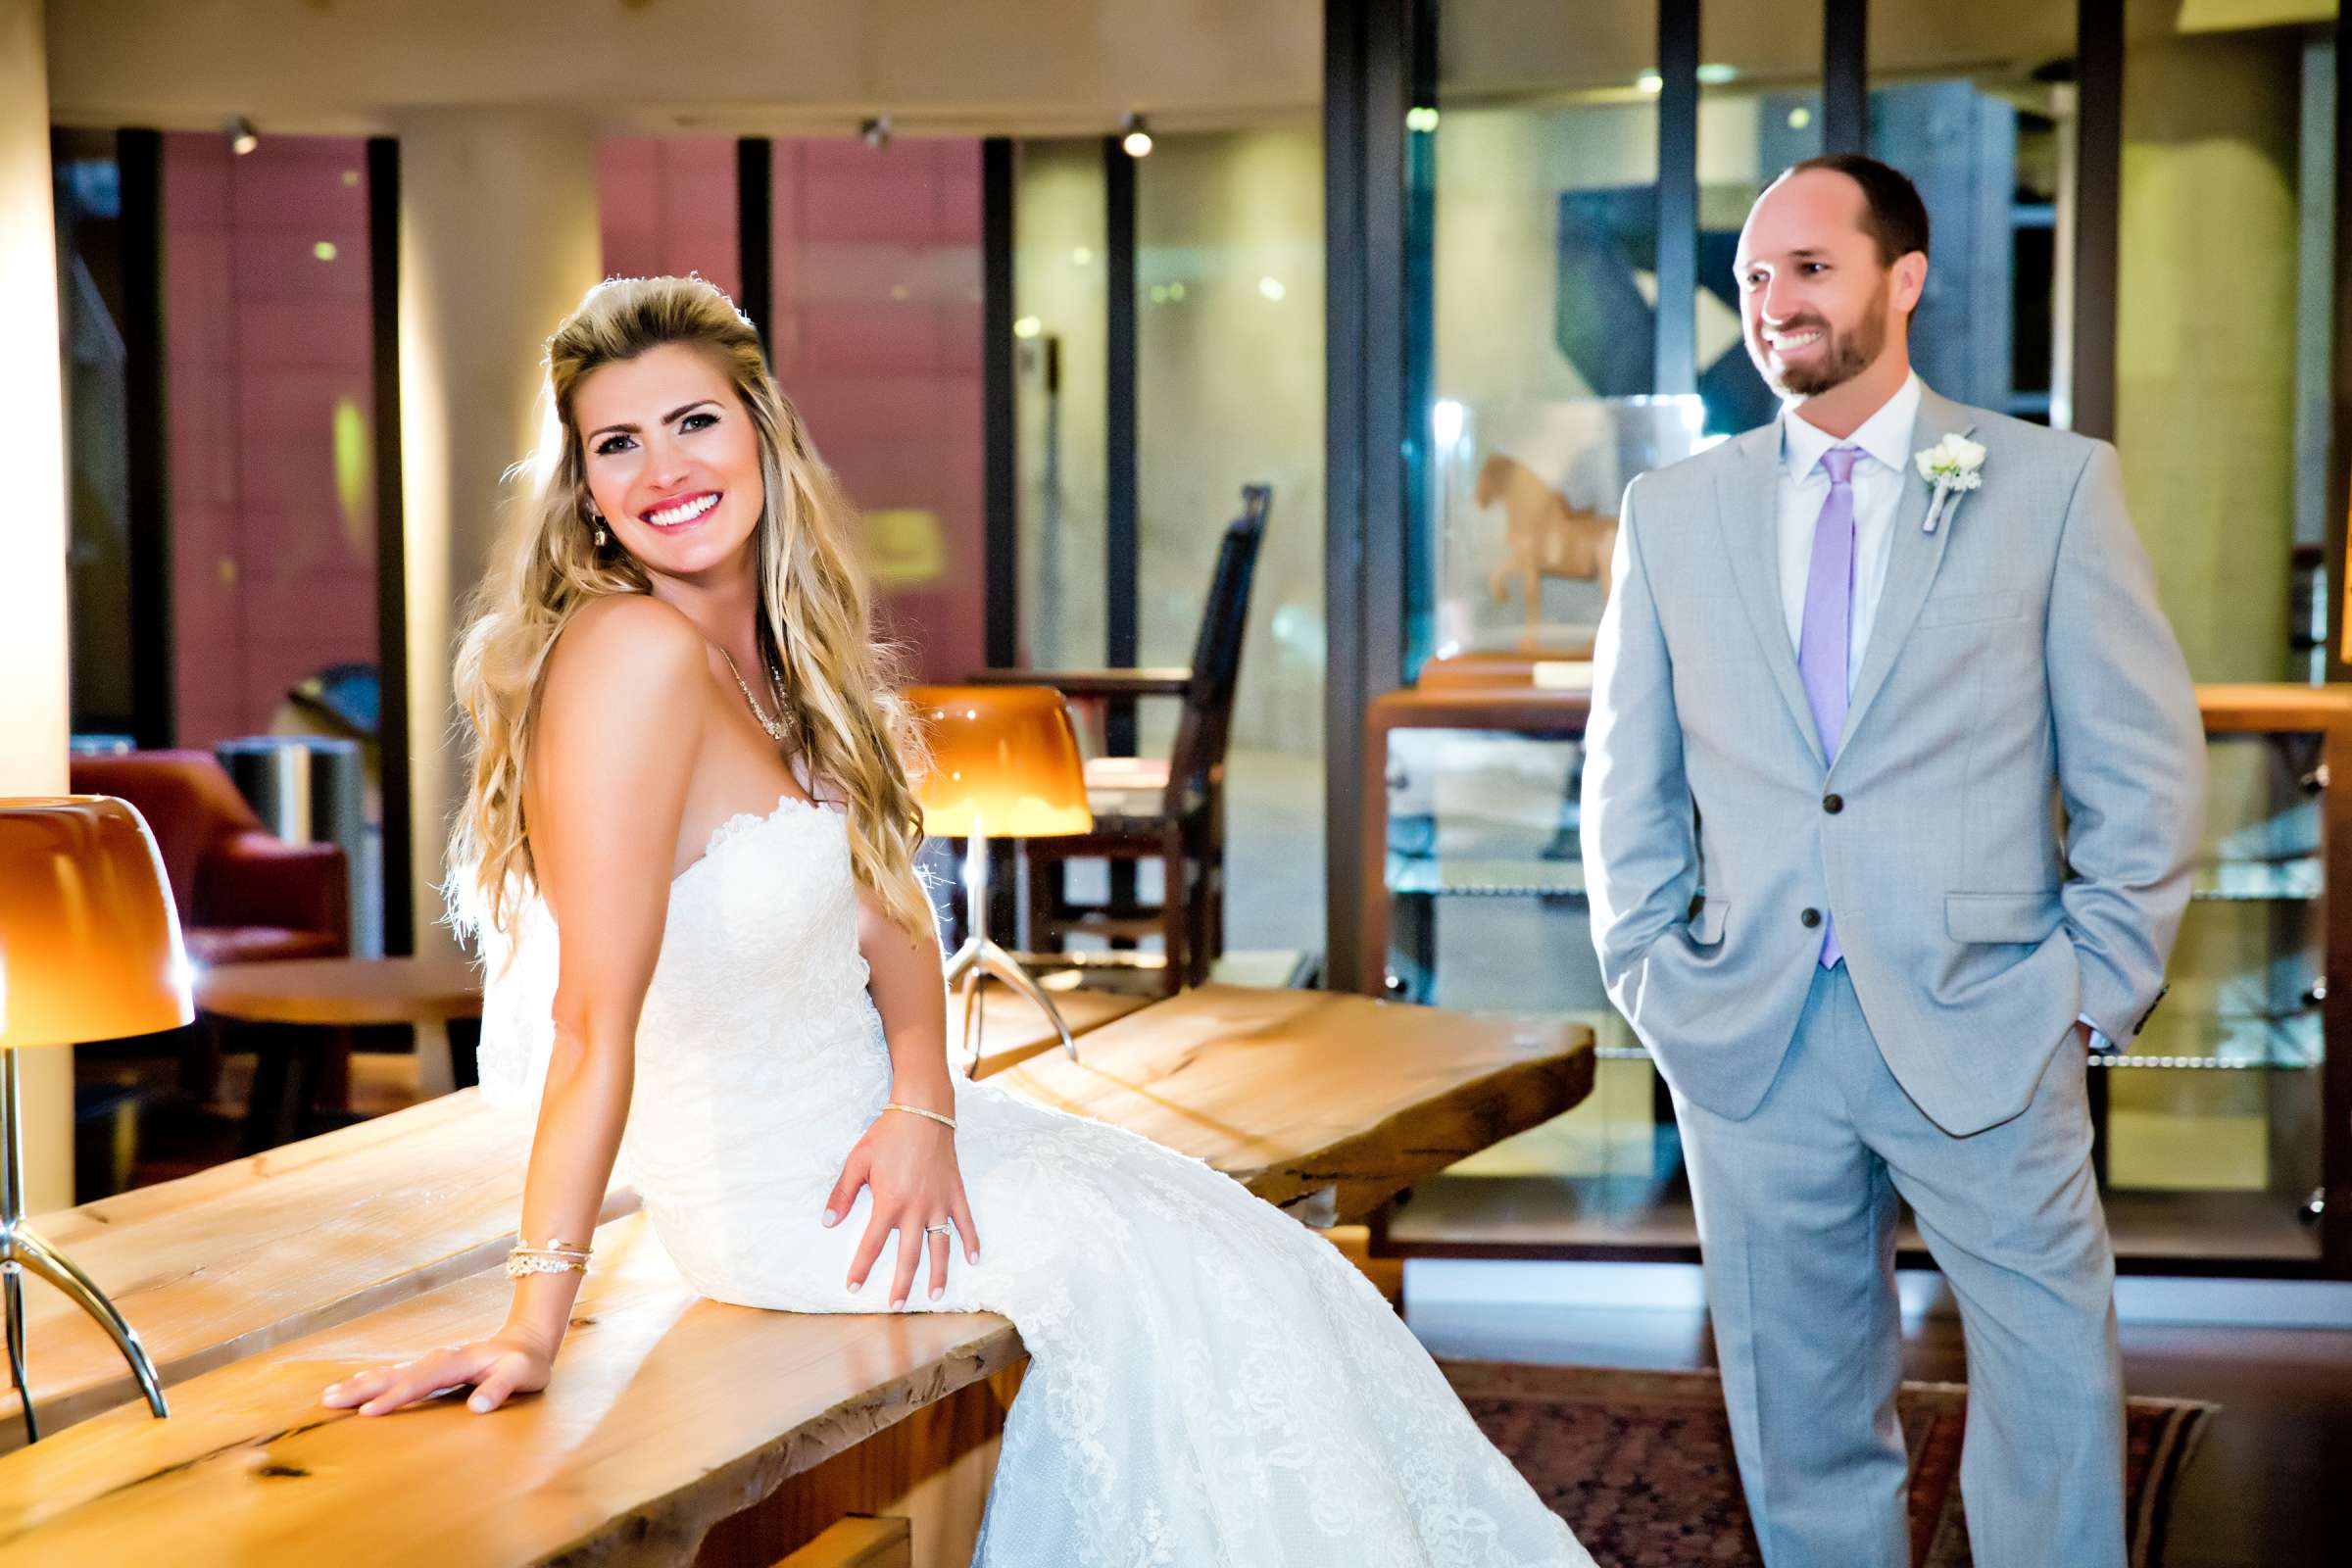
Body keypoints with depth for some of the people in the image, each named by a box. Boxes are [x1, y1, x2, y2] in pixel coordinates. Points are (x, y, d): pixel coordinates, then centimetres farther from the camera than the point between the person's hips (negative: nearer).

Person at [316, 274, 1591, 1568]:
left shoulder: (782, 652, 2)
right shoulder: (631, 653, -25)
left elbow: (890, 917, 3)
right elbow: (593, 1022, -30)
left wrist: (922, 1113, -14)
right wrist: (534, 1324, -30)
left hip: (873, 1128, 8)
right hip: (772, 1196, -8)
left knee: (1249, 1250, 11)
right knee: (1185, 1283, -2)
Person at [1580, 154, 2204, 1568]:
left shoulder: (2055, 484, 2)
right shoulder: (1672, 511, 10)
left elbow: (2144, 768, 1)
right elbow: (1627, 779, 14)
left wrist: (2095, 989, -5)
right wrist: (1651, 976, 5)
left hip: (1982, 1034, -2)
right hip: (1747, 1042, 2)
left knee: (2057, 1399, 2)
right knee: (1803, 1427, 11)